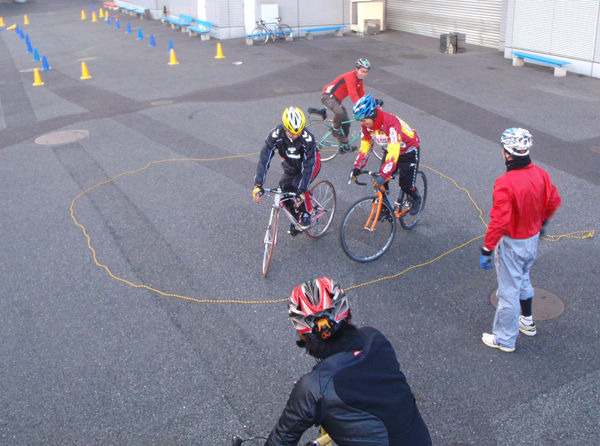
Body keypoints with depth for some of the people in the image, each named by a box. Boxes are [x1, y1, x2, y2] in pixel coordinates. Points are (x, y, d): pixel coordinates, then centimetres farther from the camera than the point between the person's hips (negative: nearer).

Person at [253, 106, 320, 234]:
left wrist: (302, 190, -40)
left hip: (310, 163, -4)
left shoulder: (308, 138, -36)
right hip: (291, 166, 4)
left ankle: (305, 213, -1)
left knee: (298, 185, -27)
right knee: (284, 188, -13)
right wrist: (258, 184, -41)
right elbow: (264, 158, -33)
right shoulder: (276, 134, -30)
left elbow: (308, 166, -34)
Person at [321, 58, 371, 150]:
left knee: (346, 123, 9)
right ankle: (336, 130, -10)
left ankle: (343, 144, 27)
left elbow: (362, 95, 8)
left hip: (337, 99, 9)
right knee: (339, 112, -37)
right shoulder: (350, 77, -26)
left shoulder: (360, 80, 3)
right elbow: (353, 95, -36)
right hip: (328, 96, -9)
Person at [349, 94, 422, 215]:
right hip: (390, 149, 6)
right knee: (381, 182, -6)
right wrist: (357, 168, -15)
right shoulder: (367, 125, -18)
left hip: (409, 150, -6)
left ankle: (416, 199, 28)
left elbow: (394, 152, -45)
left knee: (406, 184, -4)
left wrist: (383, 175, -50)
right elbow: (365, 147, -7)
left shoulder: (391, 122, -40)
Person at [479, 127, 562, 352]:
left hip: (512, 243, -7)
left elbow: (499, 221, -30)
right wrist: (542, 222, 26)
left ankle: (504, 340, 22)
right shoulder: (541, 174, -7)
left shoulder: (505, 183, -30)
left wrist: (487, 250, -20)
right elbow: (553, 201, 8)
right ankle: (527, 321, 48)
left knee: (509, 290, 7)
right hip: (533, 237, 7)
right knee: (523, 279, 29)